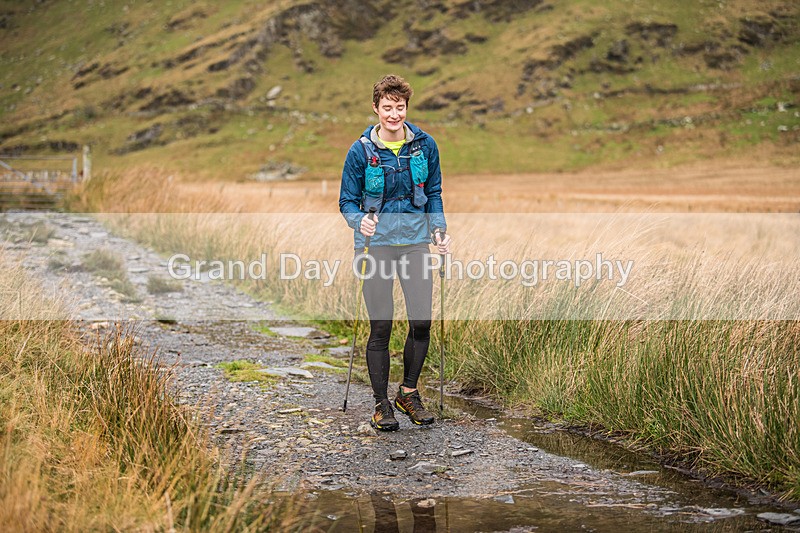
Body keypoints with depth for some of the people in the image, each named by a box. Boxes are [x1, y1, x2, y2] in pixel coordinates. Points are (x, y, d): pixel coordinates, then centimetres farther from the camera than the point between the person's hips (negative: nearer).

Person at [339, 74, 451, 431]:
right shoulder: (360, 151, -5)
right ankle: (381, 403, 13)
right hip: (377, 244, -2)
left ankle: (409, 392, 19)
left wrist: (439, 229, 2)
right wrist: (360, 221, -20)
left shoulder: (424, 145, 3)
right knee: (381, 326, -1)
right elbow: (347, 201, 1)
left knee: (422, 322, -2)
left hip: (415, 241, 3)